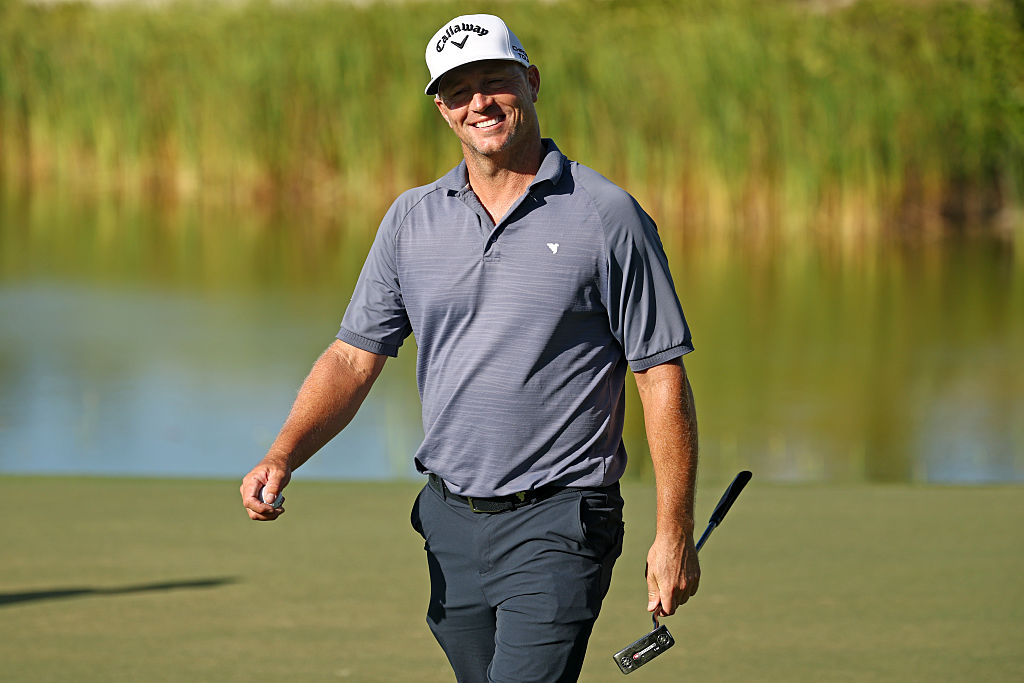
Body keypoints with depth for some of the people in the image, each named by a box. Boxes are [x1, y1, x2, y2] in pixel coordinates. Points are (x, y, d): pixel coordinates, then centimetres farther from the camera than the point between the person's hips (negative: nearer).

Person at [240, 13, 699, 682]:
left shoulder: (609, 216, -4)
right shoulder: (411, 219, 10)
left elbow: (662, 376, -4)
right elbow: (354, 357, 10)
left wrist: (675, 535, -8)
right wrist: (283, 457, -8)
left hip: (557, 527, -5)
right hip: (450, 522, 5)